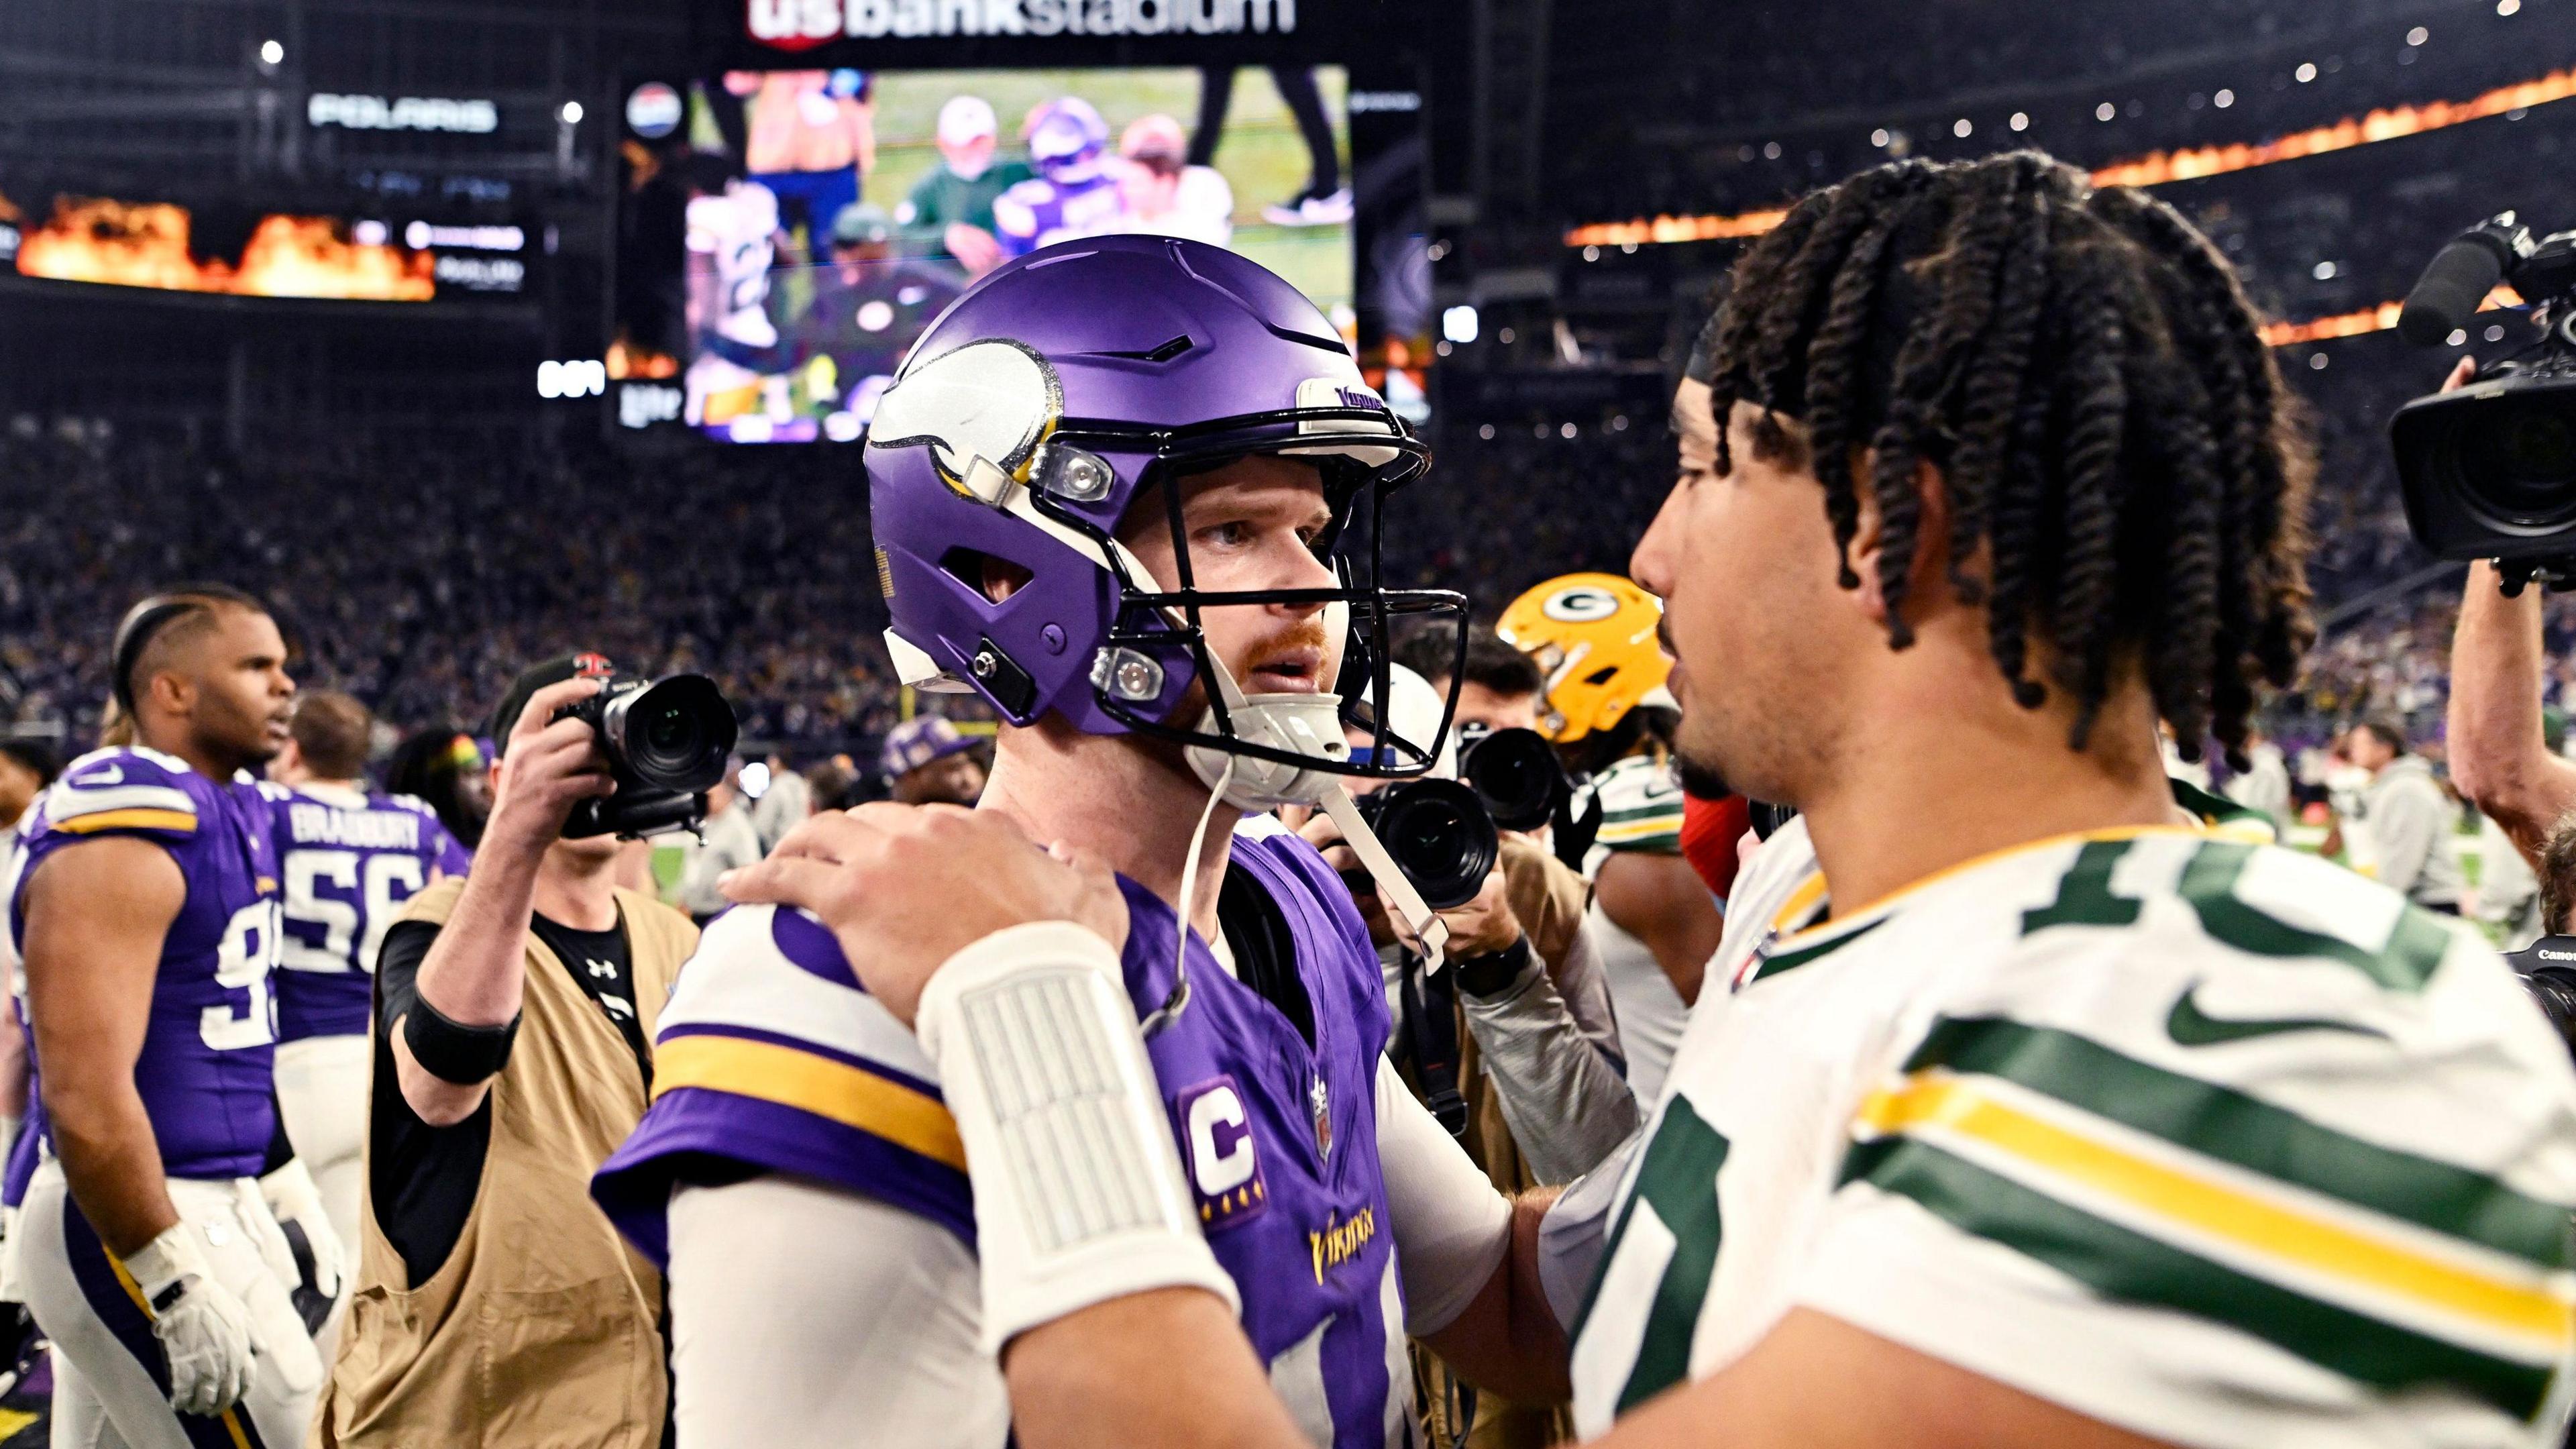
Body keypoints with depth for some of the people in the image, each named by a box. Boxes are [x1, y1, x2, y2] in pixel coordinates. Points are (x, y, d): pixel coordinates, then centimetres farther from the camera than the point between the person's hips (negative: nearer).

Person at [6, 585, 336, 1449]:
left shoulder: (231, 811, 11)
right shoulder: (120, 837, -19)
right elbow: (83, 1093, -25)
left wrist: (283, 1193, 22)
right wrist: (176, 1283, -24)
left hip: (209, 1204, 10)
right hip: (134, 1224, -10)